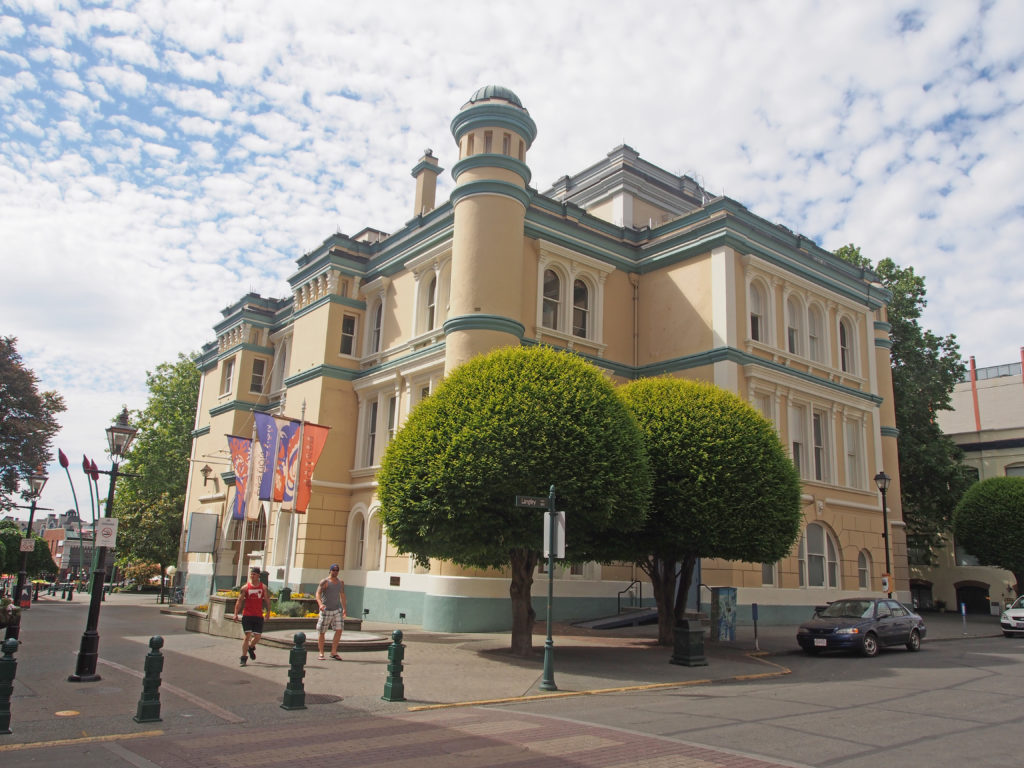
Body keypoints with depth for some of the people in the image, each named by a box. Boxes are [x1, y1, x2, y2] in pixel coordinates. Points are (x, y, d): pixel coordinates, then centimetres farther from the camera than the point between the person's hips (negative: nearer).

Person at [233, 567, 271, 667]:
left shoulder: (263, 587, 3)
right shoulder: (245, 588, 0)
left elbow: (267, 600, 7)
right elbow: (239, 601, 0)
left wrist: (268, 611, -2)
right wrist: (236, 614, -7)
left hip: (259, 616, 2)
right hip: (247, 615, -2)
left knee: (258, 636, 3)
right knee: (247, 635, -7)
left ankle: (251, 647, 36)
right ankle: (243, 657, 5)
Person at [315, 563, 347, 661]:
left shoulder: (341, 582, 9)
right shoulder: (325, 582, -8)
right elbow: (318, 594, -17)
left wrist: (344, 608, 20)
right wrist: (320, 604, -35)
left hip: (337, 609, 4)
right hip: (326, 610, -4)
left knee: (339, 630, -6)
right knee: (322, 632, 1)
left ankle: (333, 652, 2)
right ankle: (321, 653, 14)